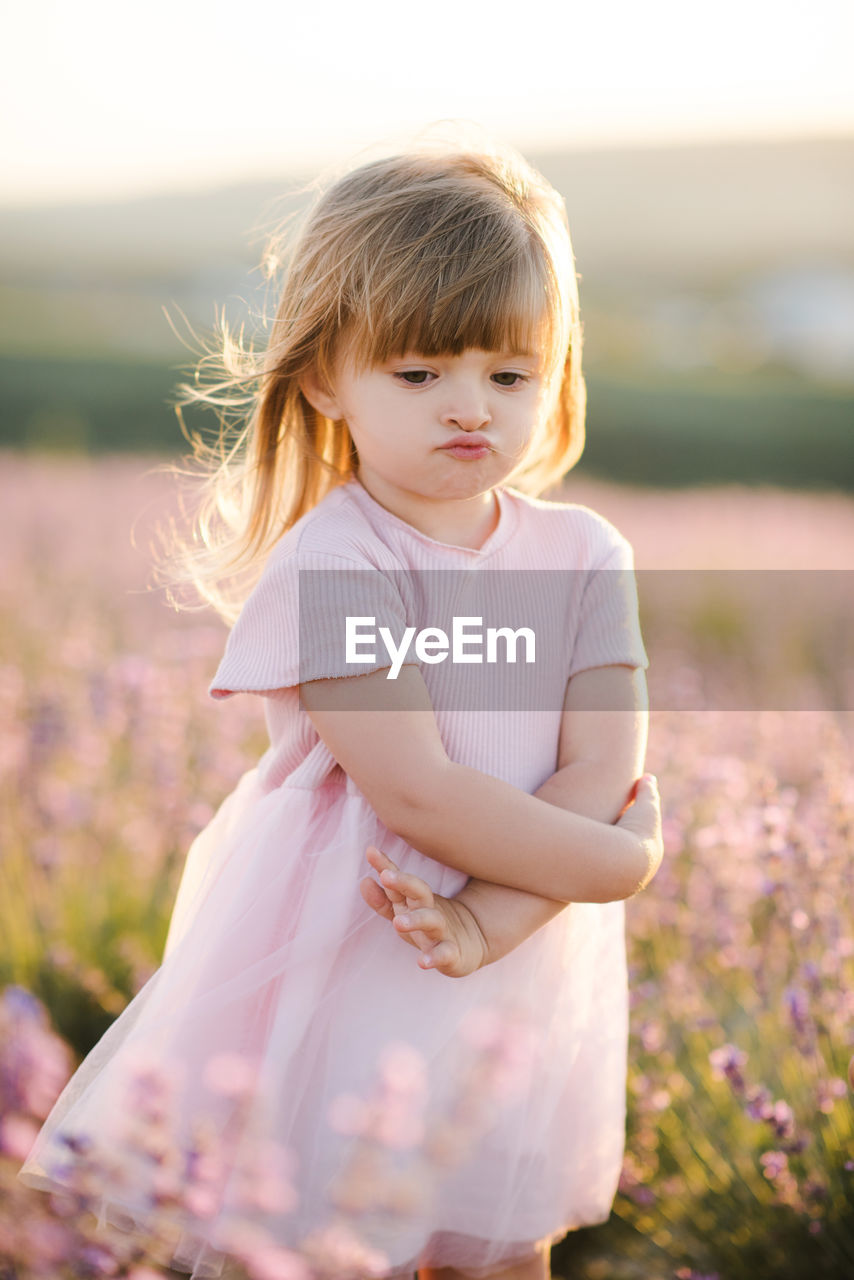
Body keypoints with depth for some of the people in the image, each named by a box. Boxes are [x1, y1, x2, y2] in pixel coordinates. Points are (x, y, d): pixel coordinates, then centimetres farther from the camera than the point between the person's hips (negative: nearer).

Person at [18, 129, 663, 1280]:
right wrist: (619, 861, -15)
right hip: (343, 990, -5)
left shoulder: (582, 557, 0)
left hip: (522, 984, 5)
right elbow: (420, 796, -22)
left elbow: (603, 773, -9)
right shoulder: (331, 566, -16)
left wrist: (489, 921, -23)